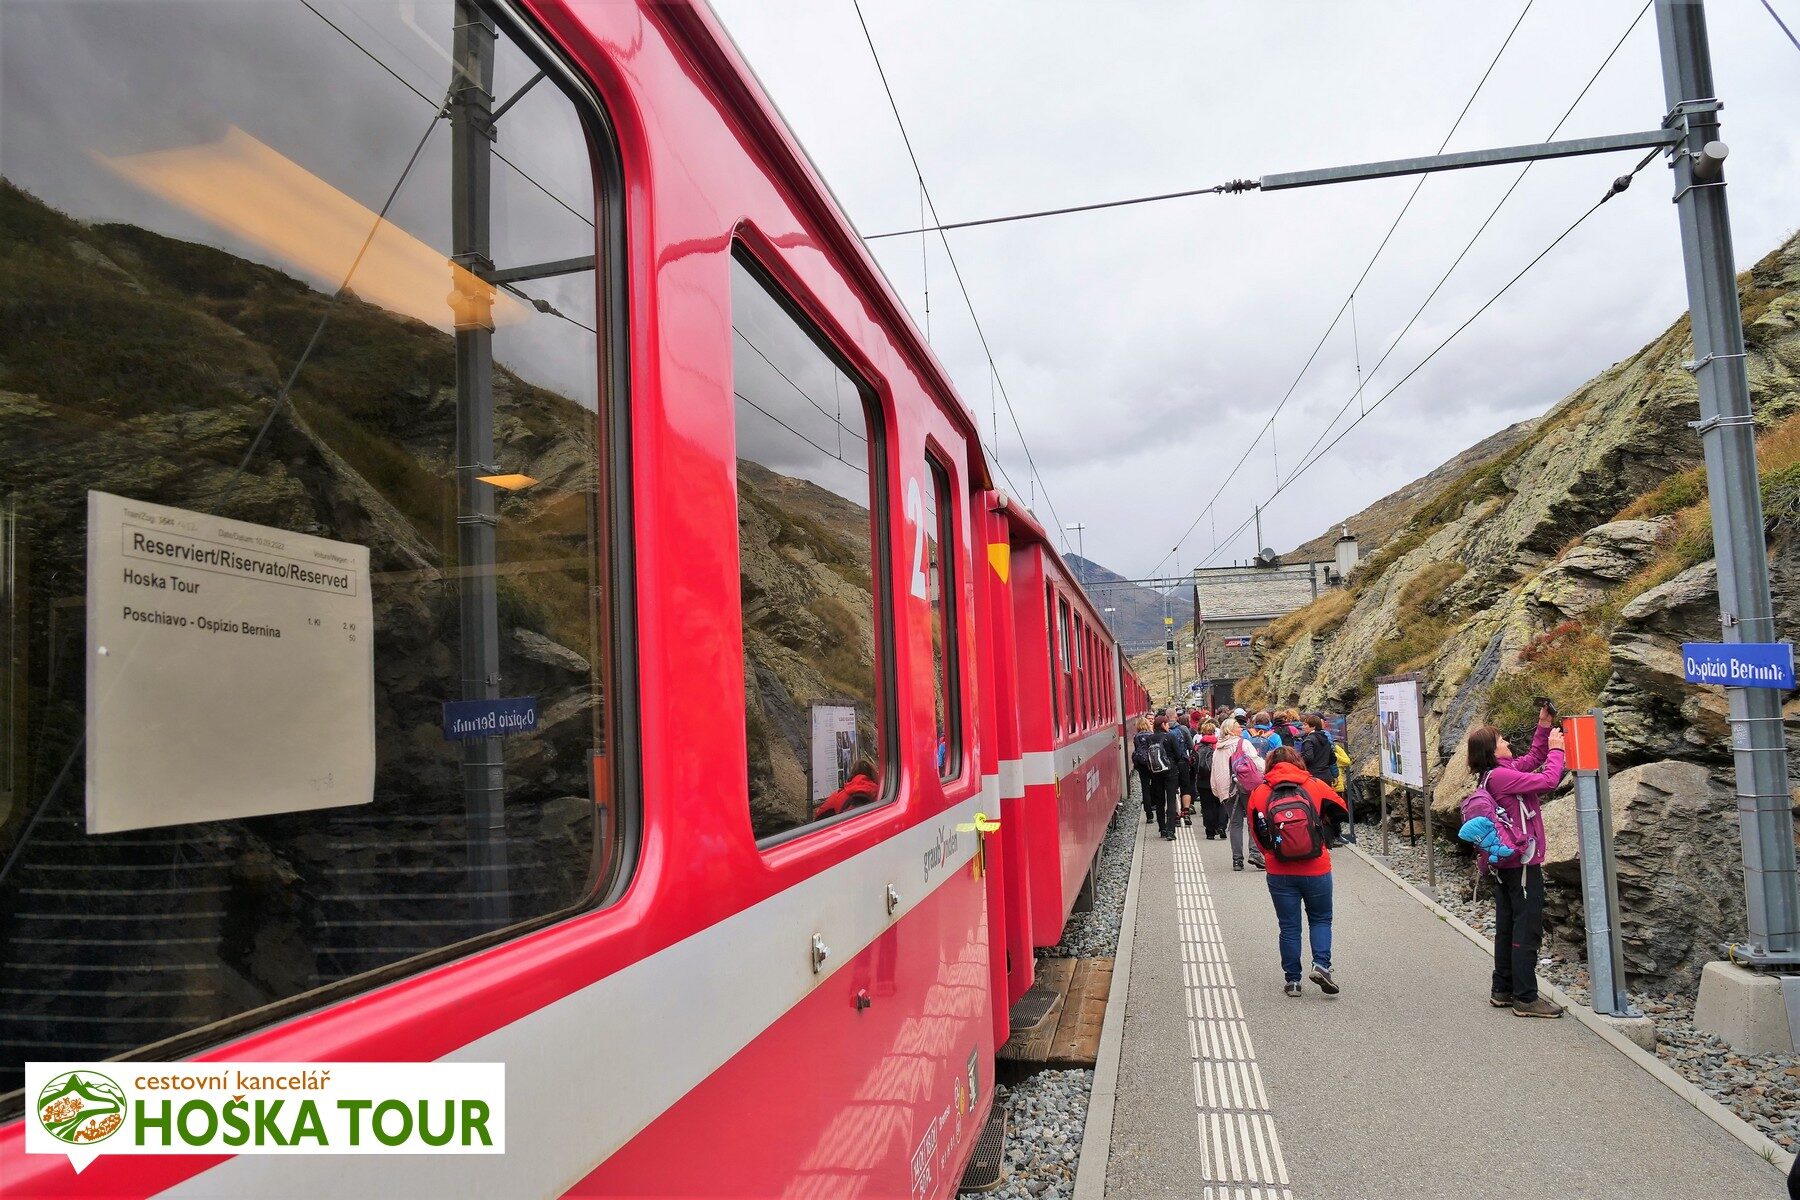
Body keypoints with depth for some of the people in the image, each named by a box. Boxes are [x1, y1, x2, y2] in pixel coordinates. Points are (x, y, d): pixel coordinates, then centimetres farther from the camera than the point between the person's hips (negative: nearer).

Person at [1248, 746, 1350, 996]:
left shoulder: (1259, 794, -4)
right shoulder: (1315, 786, -4)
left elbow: (1256, 835, 2)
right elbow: (1342, 809, 10)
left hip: (1280, 873, 0)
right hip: (1317, 870, 0)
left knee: (1289, 927, 12)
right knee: (1320, 919, 18)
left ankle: (1292, 980, 15)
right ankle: (1321, 964, 0)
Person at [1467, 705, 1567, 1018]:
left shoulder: (1494, 774, 10)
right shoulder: (1501, 776, -19)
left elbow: (1533, 759, 22)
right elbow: (1548, 780, -23)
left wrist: (1544, 727, 13)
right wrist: (1556, 749, -8)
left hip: (1505, 863, 10)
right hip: (1523, 863, -10)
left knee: (1507, 928, 15)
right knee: (1528, 930, -3)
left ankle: (1503, 990, 22)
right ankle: (1526, 998, 2)